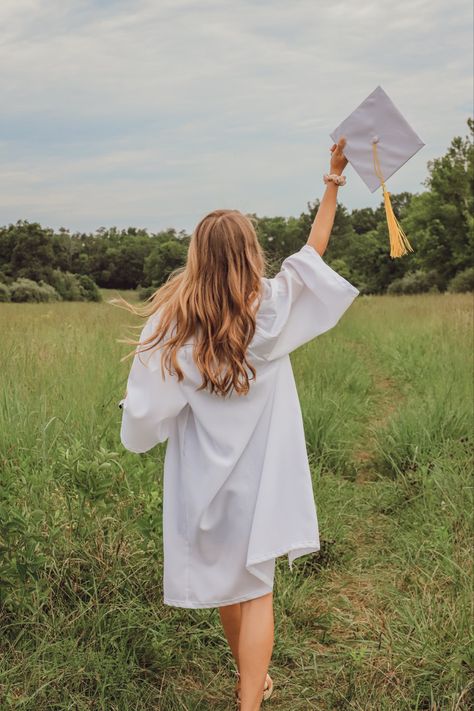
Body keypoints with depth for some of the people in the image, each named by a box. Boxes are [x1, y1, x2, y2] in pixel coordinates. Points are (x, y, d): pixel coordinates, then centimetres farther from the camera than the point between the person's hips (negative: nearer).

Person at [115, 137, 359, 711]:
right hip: (259, 478, -1)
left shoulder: (173, 320, -14)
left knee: (225, 582, 20)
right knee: (255, 588, 7)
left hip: (203, 481, 1)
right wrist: (333, 183, 10)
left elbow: (146, 412, -15)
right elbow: (313, 252, 4)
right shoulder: (271, 308, -11)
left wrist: (135, 408, 8)